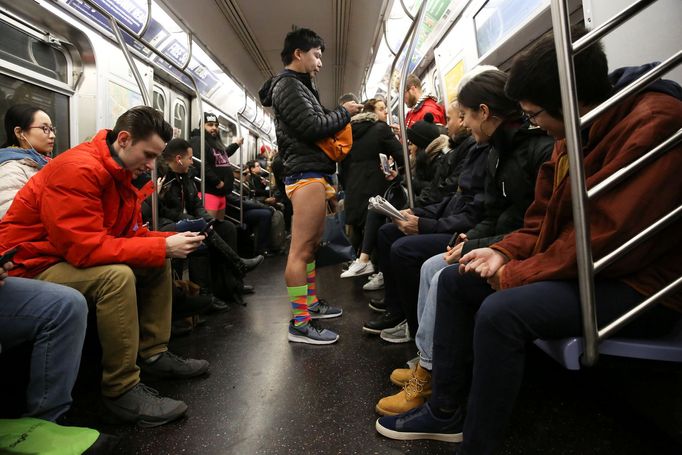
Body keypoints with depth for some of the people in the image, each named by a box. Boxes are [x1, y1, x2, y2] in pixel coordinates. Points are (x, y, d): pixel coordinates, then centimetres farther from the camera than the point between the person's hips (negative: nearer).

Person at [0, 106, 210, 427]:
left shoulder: (122, 172, 4)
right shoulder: (77, 170, -24)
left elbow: (131, 232, 6)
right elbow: (85, 247, -32)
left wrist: (172, 241, -12)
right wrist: (162, 247, -29)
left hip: (77, 258, 9)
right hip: (32, 266, -9)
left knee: (158, 264, 1)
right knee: (117, 276, -33)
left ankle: (153, 354, 8)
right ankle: (121, 388, -20)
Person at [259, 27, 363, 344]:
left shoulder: (298, 85, 26)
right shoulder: (288, 84, -5)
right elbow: (312, 127, -16)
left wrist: (339, 116, 11)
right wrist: (344, 112, -3)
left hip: (313, 173, 11)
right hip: (307, 174, -11)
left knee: (310, 246, 14)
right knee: (301, 249, -11)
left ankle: (311, 304, 25)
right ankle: (299, 324, -7)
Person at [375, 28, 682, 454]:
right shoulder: (572, 136, 7)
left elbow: (610, 237, -27)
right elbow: (544, 219, 11)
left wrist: (514, 274, -19)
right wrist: (503, 252, -6)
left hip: (638, 285, -9)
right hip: (577, 267, 9)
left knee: (501, 311, -31)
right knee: (455, 279, 3)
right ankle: (446, 410, 9)